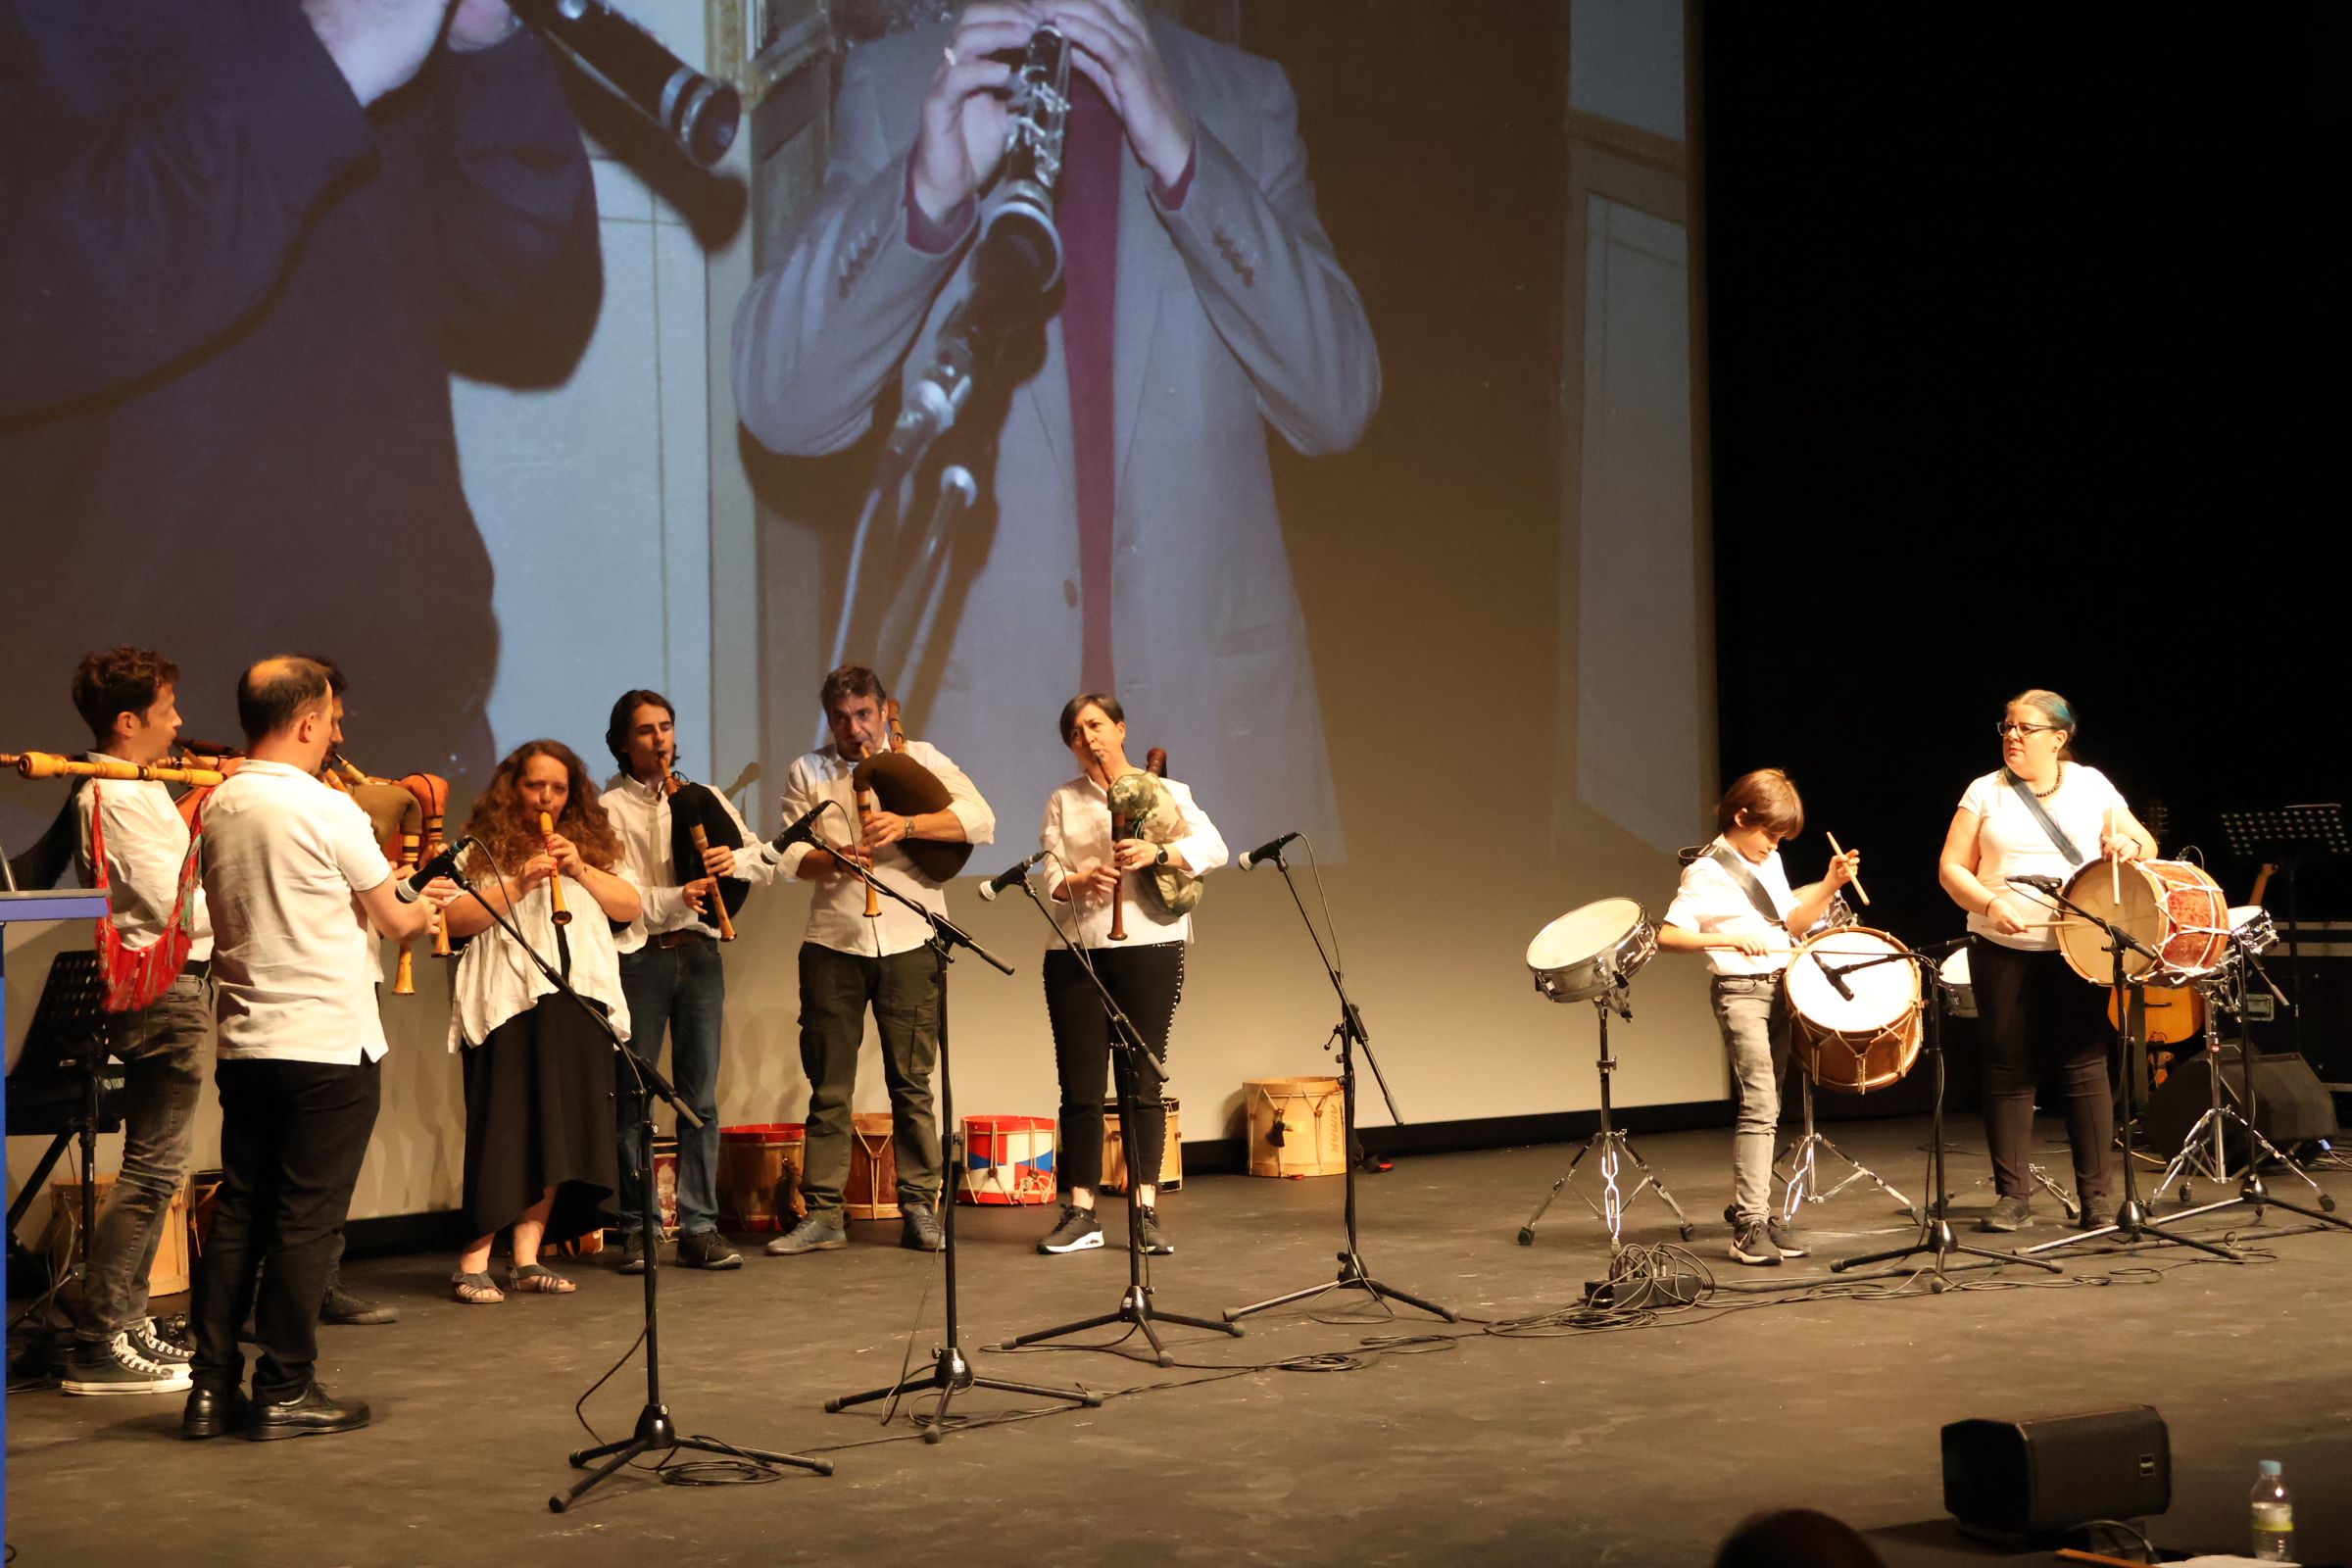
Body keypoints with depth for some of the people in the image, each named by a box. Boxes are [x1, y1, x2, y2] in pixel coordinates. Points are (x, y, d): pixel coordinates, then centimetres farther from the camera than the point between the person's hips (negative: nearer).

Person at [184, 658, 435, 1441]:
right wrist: (422, 913, 20)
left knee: (238, 1213, 10)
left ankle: (212, 1389, 11)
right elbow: (392, 920, -3)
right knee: (306, 1221, 0)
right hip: (329, 1044, -7)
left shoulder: (218, 807, 7)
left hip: (243, 1044, 7)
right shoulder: (327, 811, -13)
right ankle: (285, 1391, 5)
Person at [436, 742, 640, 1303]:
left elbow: (631, 906, 9)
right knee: (504, 1130, -8)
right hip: (508, 1002, -4)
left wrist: (581, 869, -4)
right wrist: (518, 884, -14)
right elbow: (455, 920, -6)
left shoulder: (594, 843, 18)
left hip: (578, 1001, 5)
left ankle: (527, 1259, 9)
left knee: (559, 1130, 3)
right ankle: (473, 1262, -4)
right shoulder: (483, 848, 5)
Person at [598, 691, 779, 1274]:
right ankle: (635, 1231, 7)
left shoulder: (705, 799, 14)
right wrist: (675, 900, -22)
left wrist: (735, 860, -9)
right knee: (632, 1096, 0)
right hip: (638, 957, -3)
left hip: (698, 954, 3)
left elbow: (766, 867, 12)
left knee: (701, 1095, 1)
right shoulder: (608, 808, 1)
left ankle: (699, 1228, 4)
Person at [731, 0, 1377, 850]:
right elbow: (780, 405, -7)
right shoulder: (891, 87, 4)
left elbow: (1337, 403, -7)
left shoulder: (1244, 100, 7)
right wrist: (926, 190, -23)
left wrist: (1181, 158, -19)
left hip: (1212, 715, 1)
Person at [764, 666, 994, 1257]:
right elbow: (791, 856, 4)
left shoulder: (921, 759, 7)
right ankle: (823, 1213, 7)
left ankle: (919, 1208, 9)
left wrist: (906, 825, -19)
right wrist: (833, 858, -17)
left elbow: (980, 819, -7)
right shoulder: (808, 772, 12)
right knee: (828, 1086, 3)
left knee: (912, 1083, 2)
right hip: (832, 942, 1)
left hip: (910, 941, -1)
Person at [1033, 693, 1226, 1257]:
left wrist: (1157, 852, -24)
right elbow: (1050, 876, 5)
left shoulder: (1165, 792, 7)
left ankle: (1145, 1211, 4)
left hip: (1148, 948, -2)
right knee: (1079, 1085, 1)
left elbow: (1213, 848, -7)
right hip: (1074, 952, 2)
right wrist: (1082, 881, -17)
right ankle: (1080, 1213, 6)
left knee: (1141, 1082, -1)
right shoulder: (1062, 803, 15)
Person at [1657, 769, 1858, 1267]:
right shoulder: (1707, 875, -10)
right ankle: (1750, 1225, -15)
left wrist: (1829, 885, 3)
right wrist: (1729, 938, -29)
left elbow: (1793, 923, 17)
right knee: (1758, 1107, -14)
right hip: (1740, 993, -8)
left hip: (1780, 988, 8)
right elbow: (1667, 936, -18)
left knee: (1765, 1108, 10)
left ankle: (1754, 1210, 17)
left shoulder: (1769, 863, 13)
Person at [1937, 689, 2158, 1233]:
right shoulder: (1986, 791, 6)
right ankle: (2013, 1195, 8)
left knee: (2084, 1066, -2)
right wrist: (1988, 904, -15)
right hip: (2002, 948, 1)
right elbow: (1951, 869, 3)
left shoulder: (2090, 786, 7)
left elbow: (2147, 844, 11)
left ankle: (2098, 1196, 5)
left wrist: (2128, 845, -12)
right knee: (2009, 1069, 1)